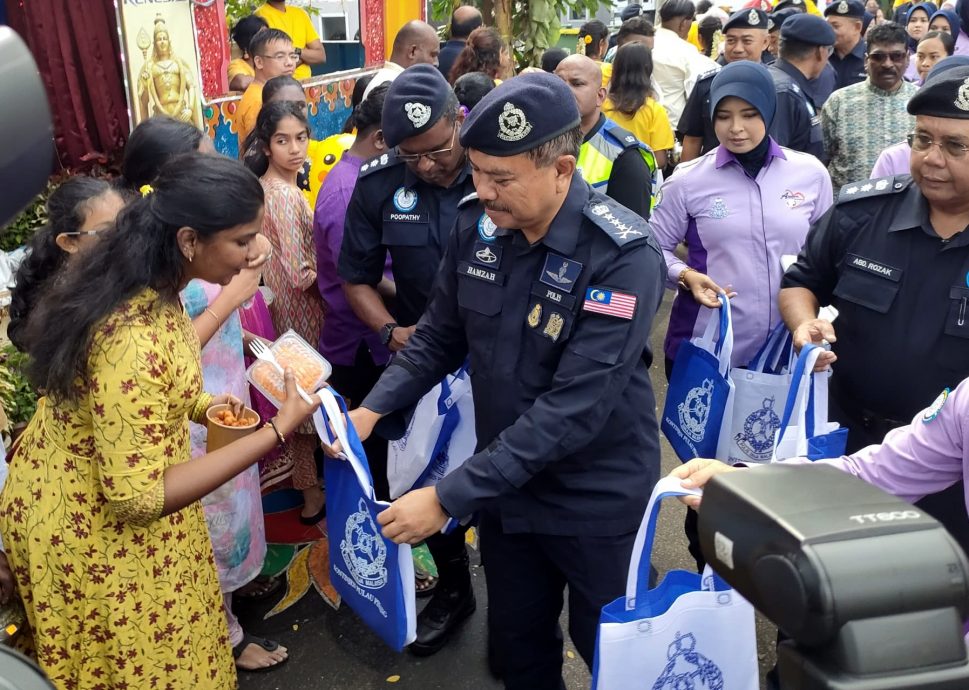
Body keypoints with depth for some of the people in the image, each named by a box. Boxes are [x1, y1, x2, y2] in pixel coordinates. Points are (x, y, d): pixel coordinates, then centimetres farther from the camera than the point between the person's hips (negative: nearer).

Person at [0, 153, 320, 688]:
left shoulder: (144, 283, -7)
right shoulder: (132, 339, -36)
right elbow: (138, 497, -32)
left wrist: (196, 404, -6)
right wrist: (279, 427, -32)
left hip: (117, 489, 8)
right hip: (91, 528, -8)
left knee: (167, 643, 26)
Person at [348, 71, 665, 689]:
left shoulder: (623, 256, -25)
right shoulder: (476, 226, -7)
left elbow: (574, 408, -30)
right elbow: (440, 337, 5)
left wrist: (449, 497, -31)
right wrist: (372, 410, -10)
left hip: (597, 497, -5)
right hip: (505, 485, 5)